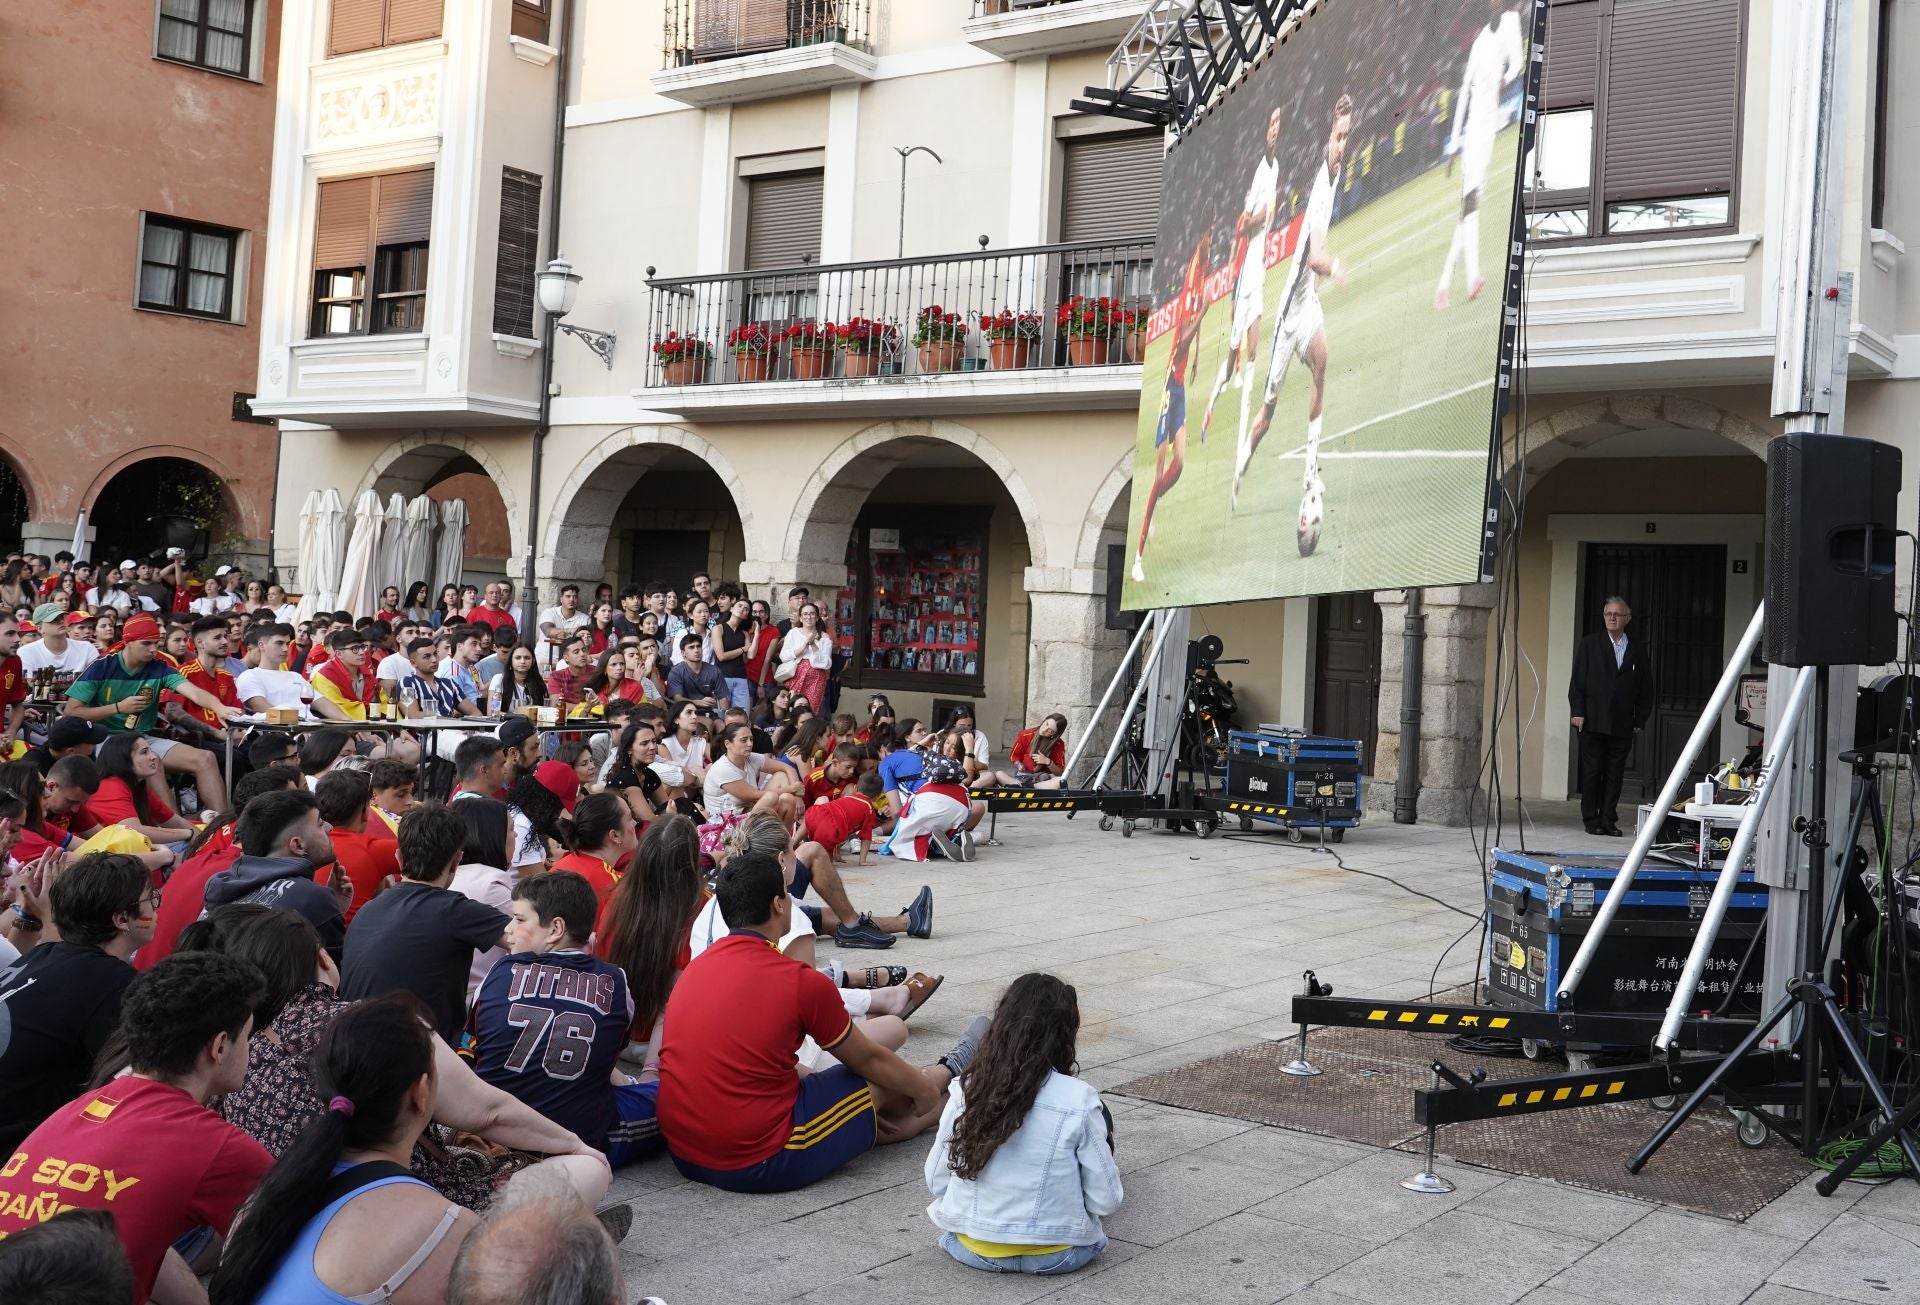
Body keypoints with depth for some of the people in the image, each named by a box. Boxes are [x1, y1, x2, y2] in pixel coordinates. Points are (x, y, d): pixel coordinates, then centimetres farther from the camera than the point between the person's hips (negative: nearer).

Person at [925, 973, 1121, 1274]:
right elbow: (1105, 1201, -12)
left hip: (971, 1249, 3)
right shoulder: (1079, 1101, -17)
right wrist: (1110, 1171, 11)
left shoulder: (966, 1089, -9)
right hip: (1056, 1256, -3)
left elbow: (936, 1182, -1)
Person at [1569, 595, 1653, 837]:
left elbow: (1645, 688, 9)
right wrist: (1578, 712, -6)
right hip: (1593, 722, -1)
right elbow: (1577, 680, 3)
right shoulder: (1589, 644, 6)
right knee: (1592, 772, 1)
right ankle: (1591, 820, 7)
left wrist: (1640, 721, 3)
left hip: (1622, 725, 1)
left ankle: (1608, 820, 10)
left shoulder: (1638, 649, 9)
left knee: (1615, 775, 3)